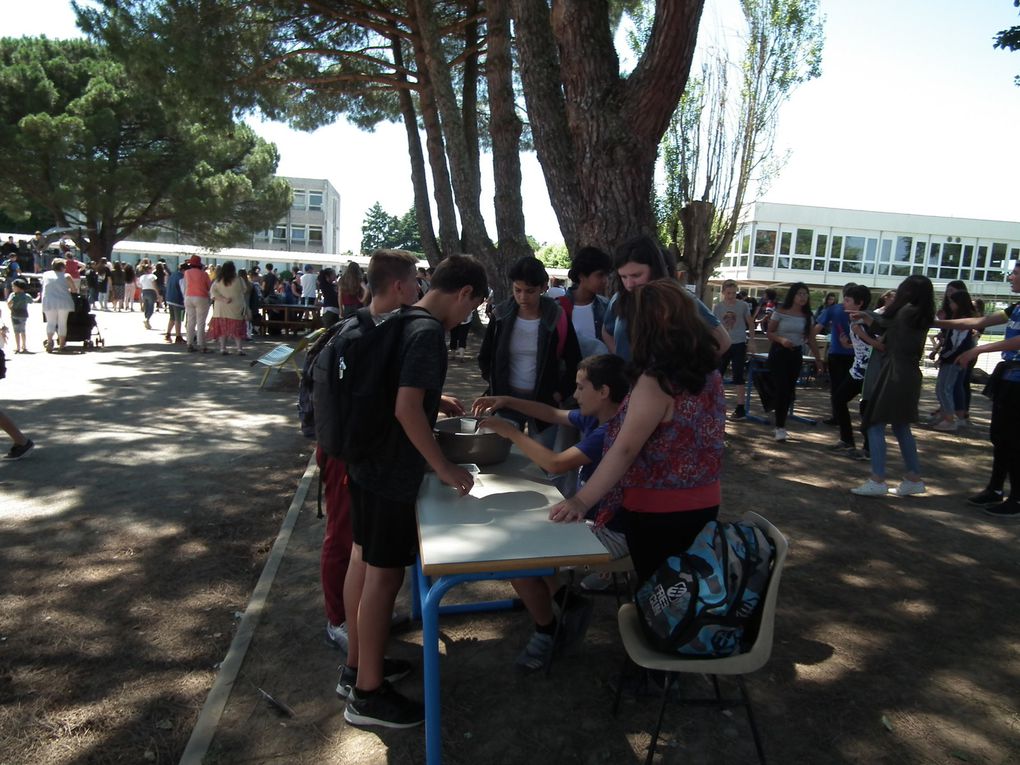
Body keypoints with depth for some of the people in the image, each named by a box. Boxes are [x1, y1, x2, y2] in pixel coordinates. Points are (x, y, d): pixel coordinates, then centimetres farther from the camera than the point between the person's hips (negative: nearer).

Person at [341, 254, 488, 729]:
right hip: (394, 472, -10)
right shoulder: (428, 333, -20)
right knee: (384, 576, 2)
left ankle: (356, 664, 36)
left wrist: (434, 397, 26)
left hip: (367, 460, 10)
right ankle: (367, 694, 16)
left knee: (362, 561, 19)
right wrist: (443, 468, -20)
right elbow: (406, 410, -27)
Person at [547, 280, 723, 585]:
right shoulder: (708, 372, 0)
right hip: (704, 502, 7)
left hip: (658, 510, -7)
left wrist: (582, 501, -25)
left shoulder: (658, 380, -23)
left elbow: (624, 450, -26)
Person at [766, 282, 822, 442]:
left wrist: (818, 358, 6)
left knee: (789, 390, 6)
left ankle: (780, 425, 17)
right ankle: (780, 427, -1)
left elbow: (811, 339, 8)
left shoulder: (807, 316, 3)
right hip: (779, 352, -4)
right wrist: (781, 339, -24)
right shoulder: (780, 312, -8)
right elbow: (769, 333, -6)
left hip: (796, 354, 4)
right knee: (781, 388, -9)